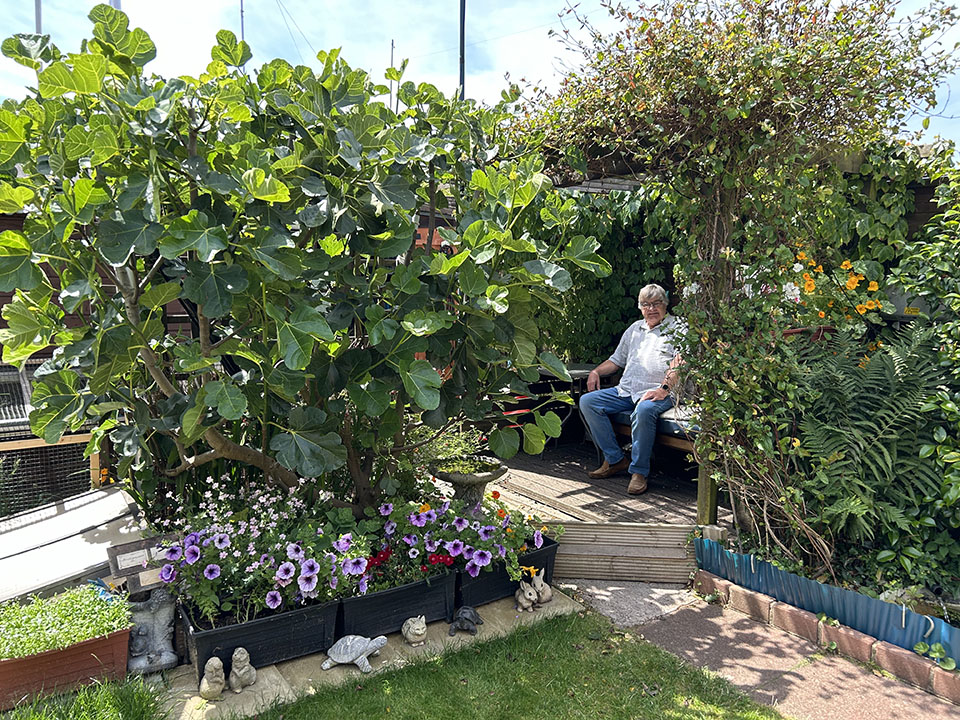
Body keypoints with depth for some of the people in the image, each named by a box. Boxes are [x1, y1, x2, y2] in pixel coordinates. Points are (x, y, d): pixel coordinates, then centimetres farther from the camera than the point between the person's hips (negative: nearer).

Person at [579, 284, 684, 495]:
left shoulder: (677, 328, 5)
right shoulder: (634, 329, 25)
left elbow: (679, 365, -10)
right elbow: (617, 360, 30)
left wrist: (664, 389, -23)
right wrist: (596, 371, 11)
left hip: (658, 394, -7)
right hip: (625, 391, 7)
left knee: (644, 411, -40)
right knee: (587, 402, -11)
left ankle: (639, 472, -24)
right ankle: (615, 459, -9)